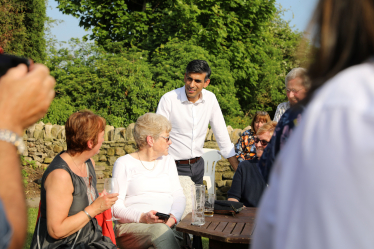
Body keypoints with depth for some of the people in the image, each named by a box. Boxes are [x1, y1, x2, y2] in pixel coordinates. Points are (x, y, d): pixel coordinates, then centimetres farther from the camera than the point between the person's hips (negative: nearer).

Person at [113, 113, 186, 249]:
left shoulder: (168, 161, 23)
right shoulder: (124, 163, 8)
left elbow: (179, 195, 13)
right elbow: (116, 207, 0)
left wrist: (173, 217, -10)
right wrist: (143, 217, -19)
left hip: (167, 225, 3)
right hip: (132, 227, -3)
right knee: (160, 230, -39)